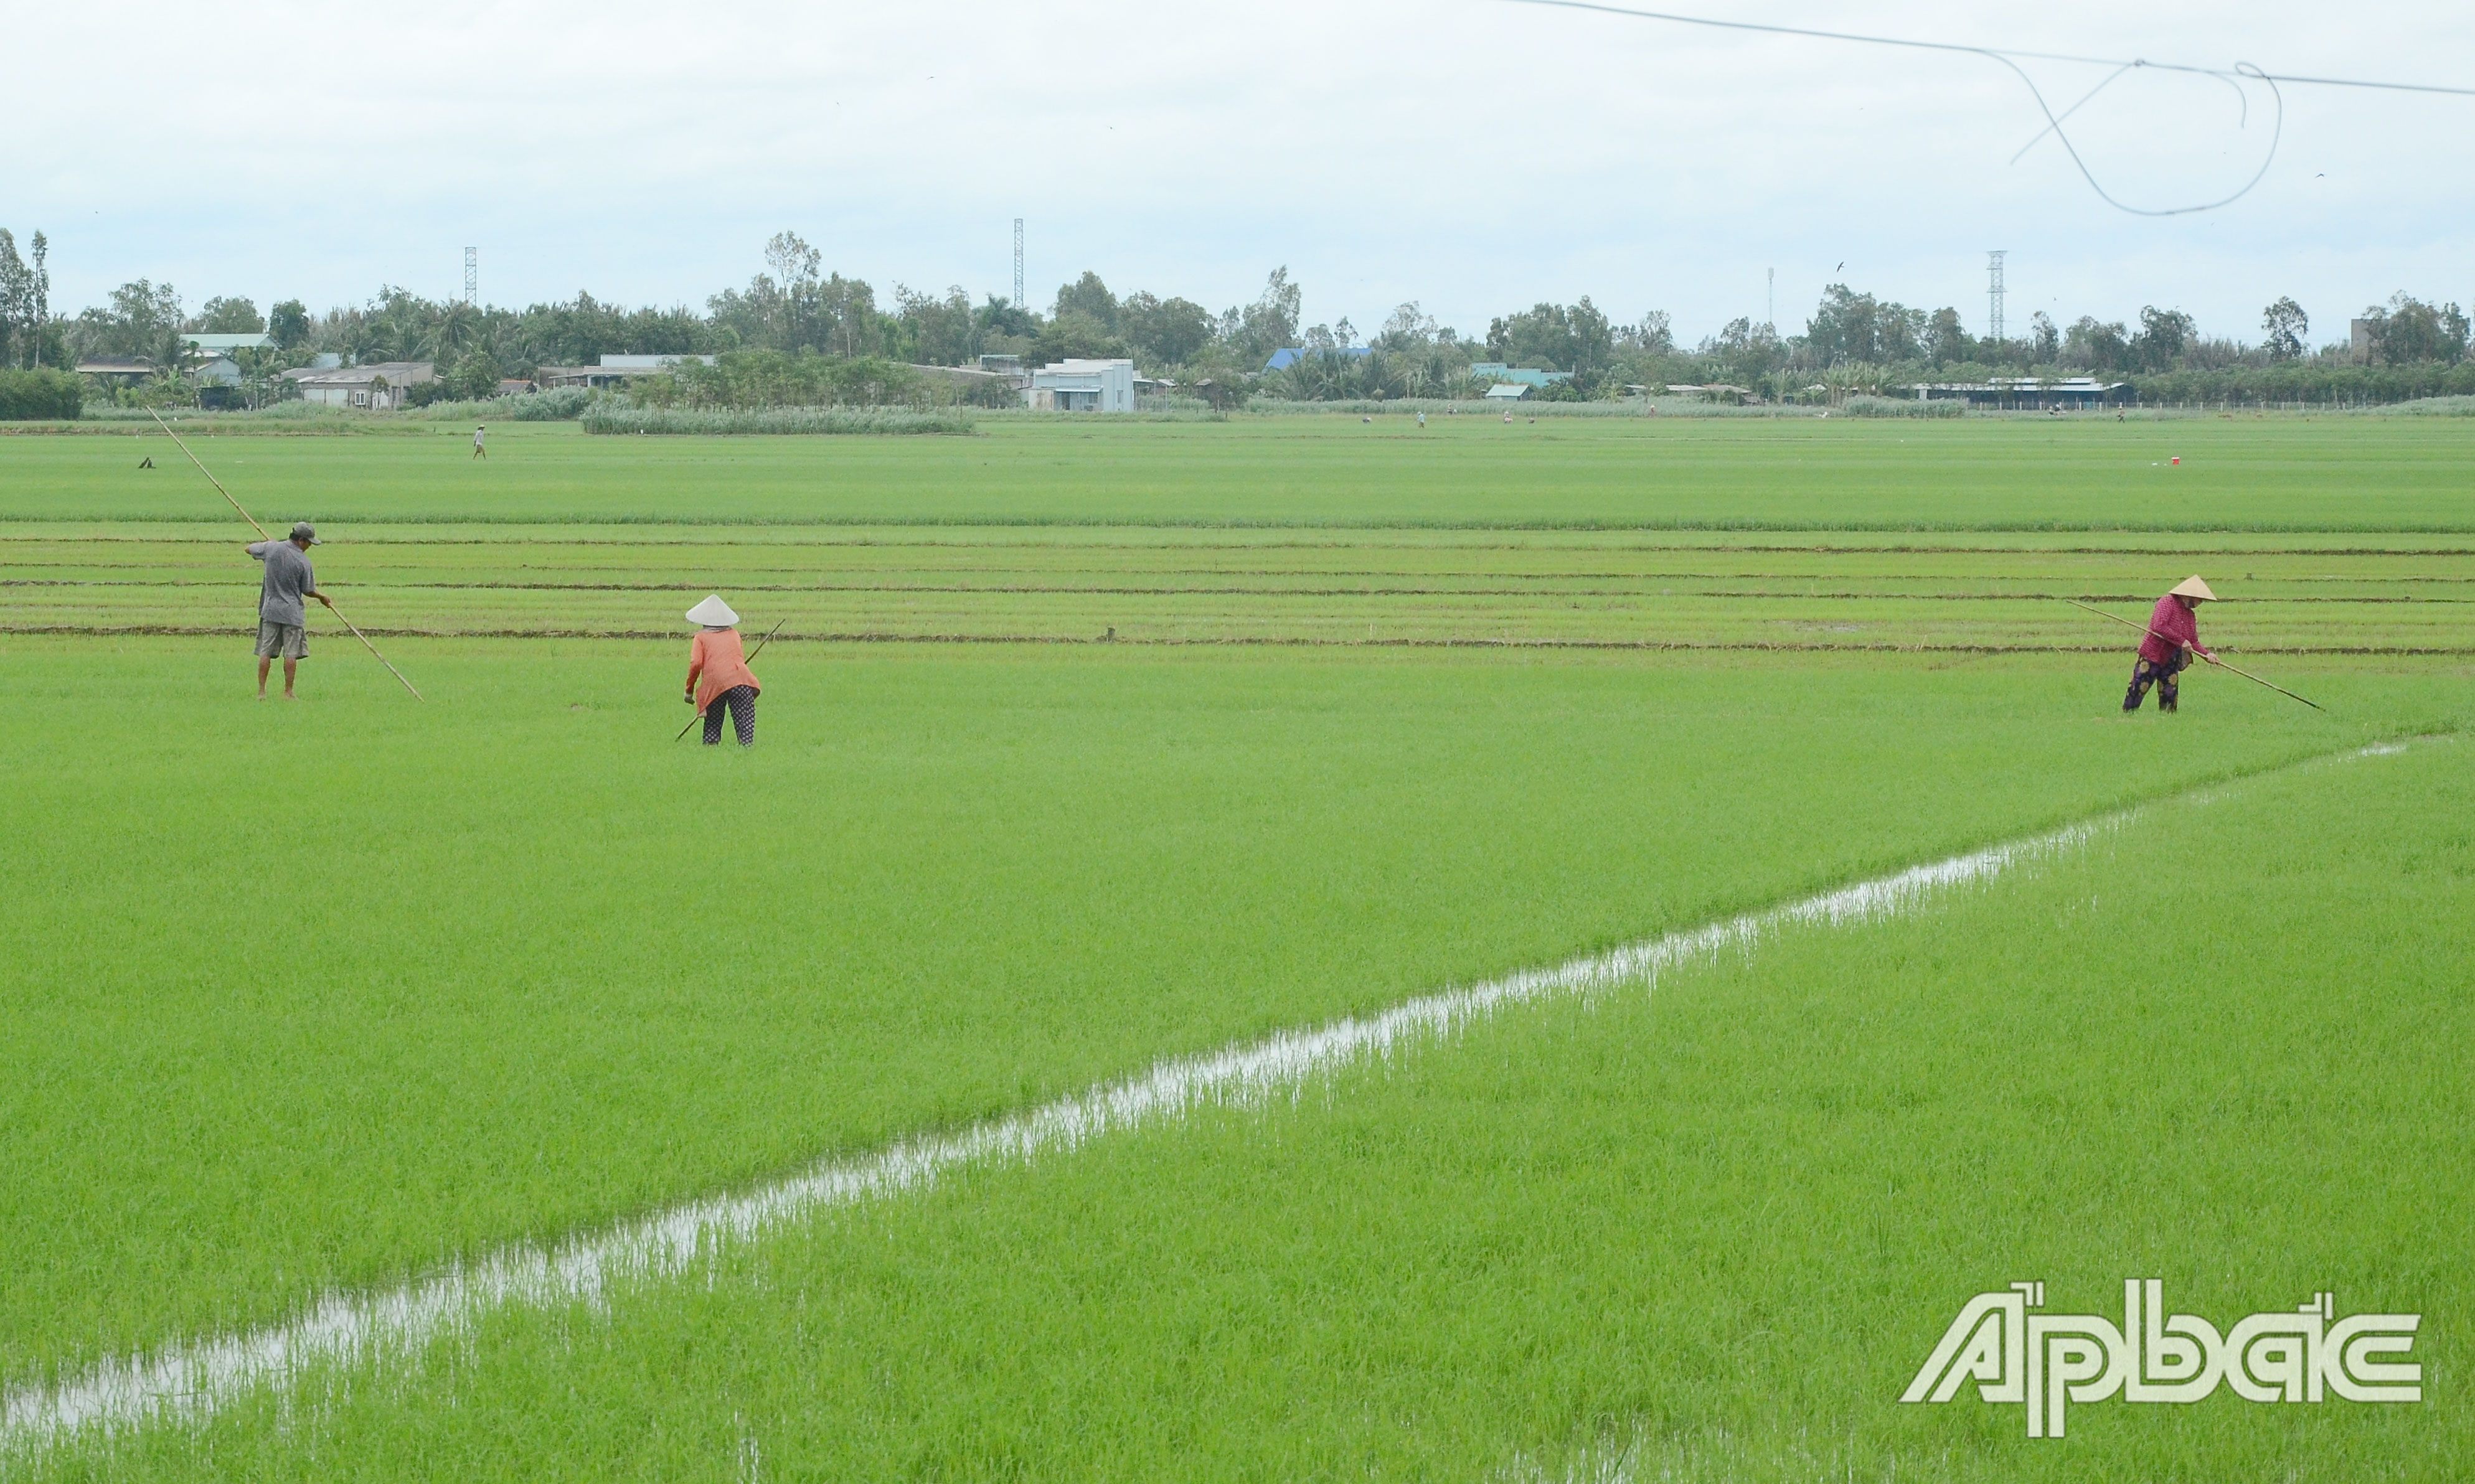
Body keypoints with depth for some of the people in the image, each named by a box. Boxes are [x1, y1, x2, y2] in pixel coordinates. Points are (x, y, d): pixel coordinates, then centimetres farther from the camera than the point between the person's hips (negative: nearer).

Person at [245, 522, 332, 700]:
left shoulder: (272, 548, -3)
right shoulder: (303, 562, -10)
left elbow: (248, 549, 15)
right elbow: (308, 591, -1)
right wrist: (322, 597, 19)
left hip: (270, 611, 3)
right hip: (293, 612, -3)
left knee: (265, 652, 6)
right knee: (291, 654, 2)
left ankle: (261, 691, 5)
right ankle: (288, 692, 2)